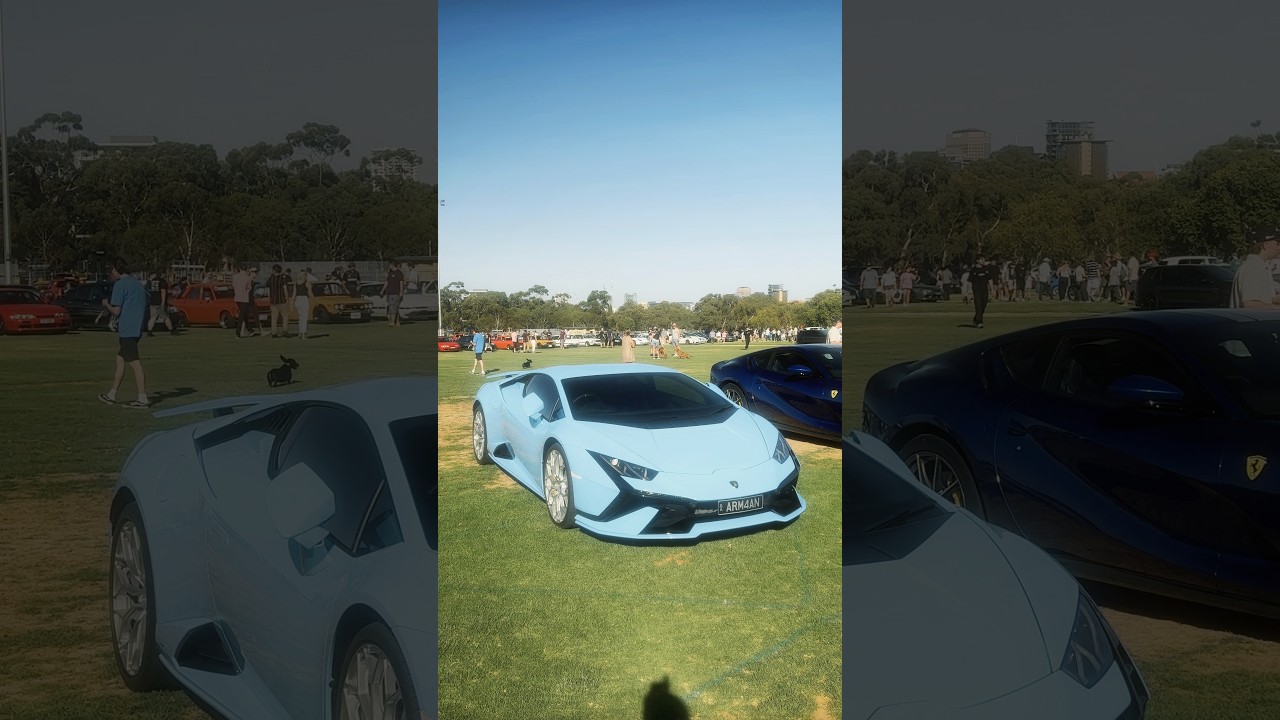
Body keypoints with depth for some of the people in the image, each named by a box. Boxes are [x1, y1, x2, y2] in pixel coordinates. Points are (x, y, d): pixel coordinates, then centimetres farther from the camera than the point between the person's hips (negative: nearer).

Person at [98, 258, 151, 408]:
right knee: (120, 359, 16)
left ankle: (143, 398, -8)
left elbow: (116, 311, -14)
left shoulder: (120, 285, -9)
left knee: (135, 364, -8)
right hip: (137, 329, 9)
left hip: (126, 330, -9)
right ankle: (111, 395, 22)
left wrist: (106, 304, 7)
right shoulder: (138, 284, 16)